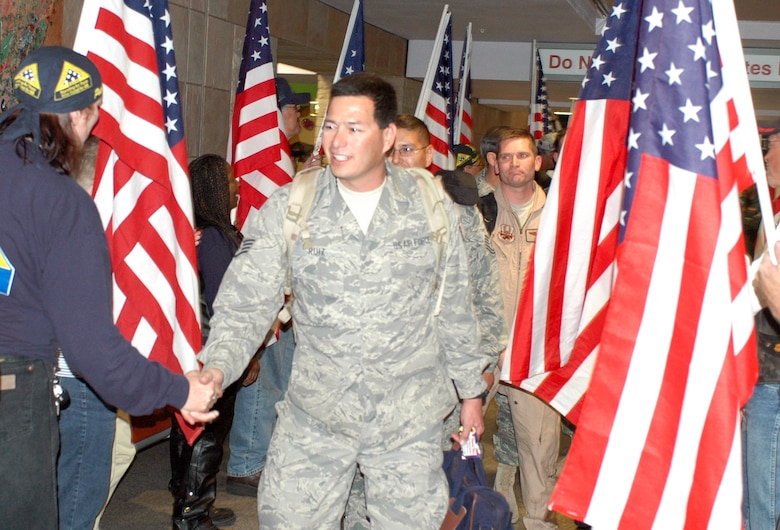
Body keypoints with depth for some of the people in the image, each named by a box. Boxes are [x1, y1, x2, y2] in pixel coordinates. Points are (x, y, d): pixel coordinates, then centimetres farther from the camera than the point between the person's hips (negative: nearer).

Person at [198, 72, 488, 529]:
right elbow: (247, 302, -6)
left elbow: (455, 307, 7)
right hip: (313, 414, 0)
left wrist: (471, 390, 12)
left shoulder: (432, 207, -3)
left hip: (410, 418, 1)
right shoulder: (288, 208, -6)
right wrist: (218, 366, -24)